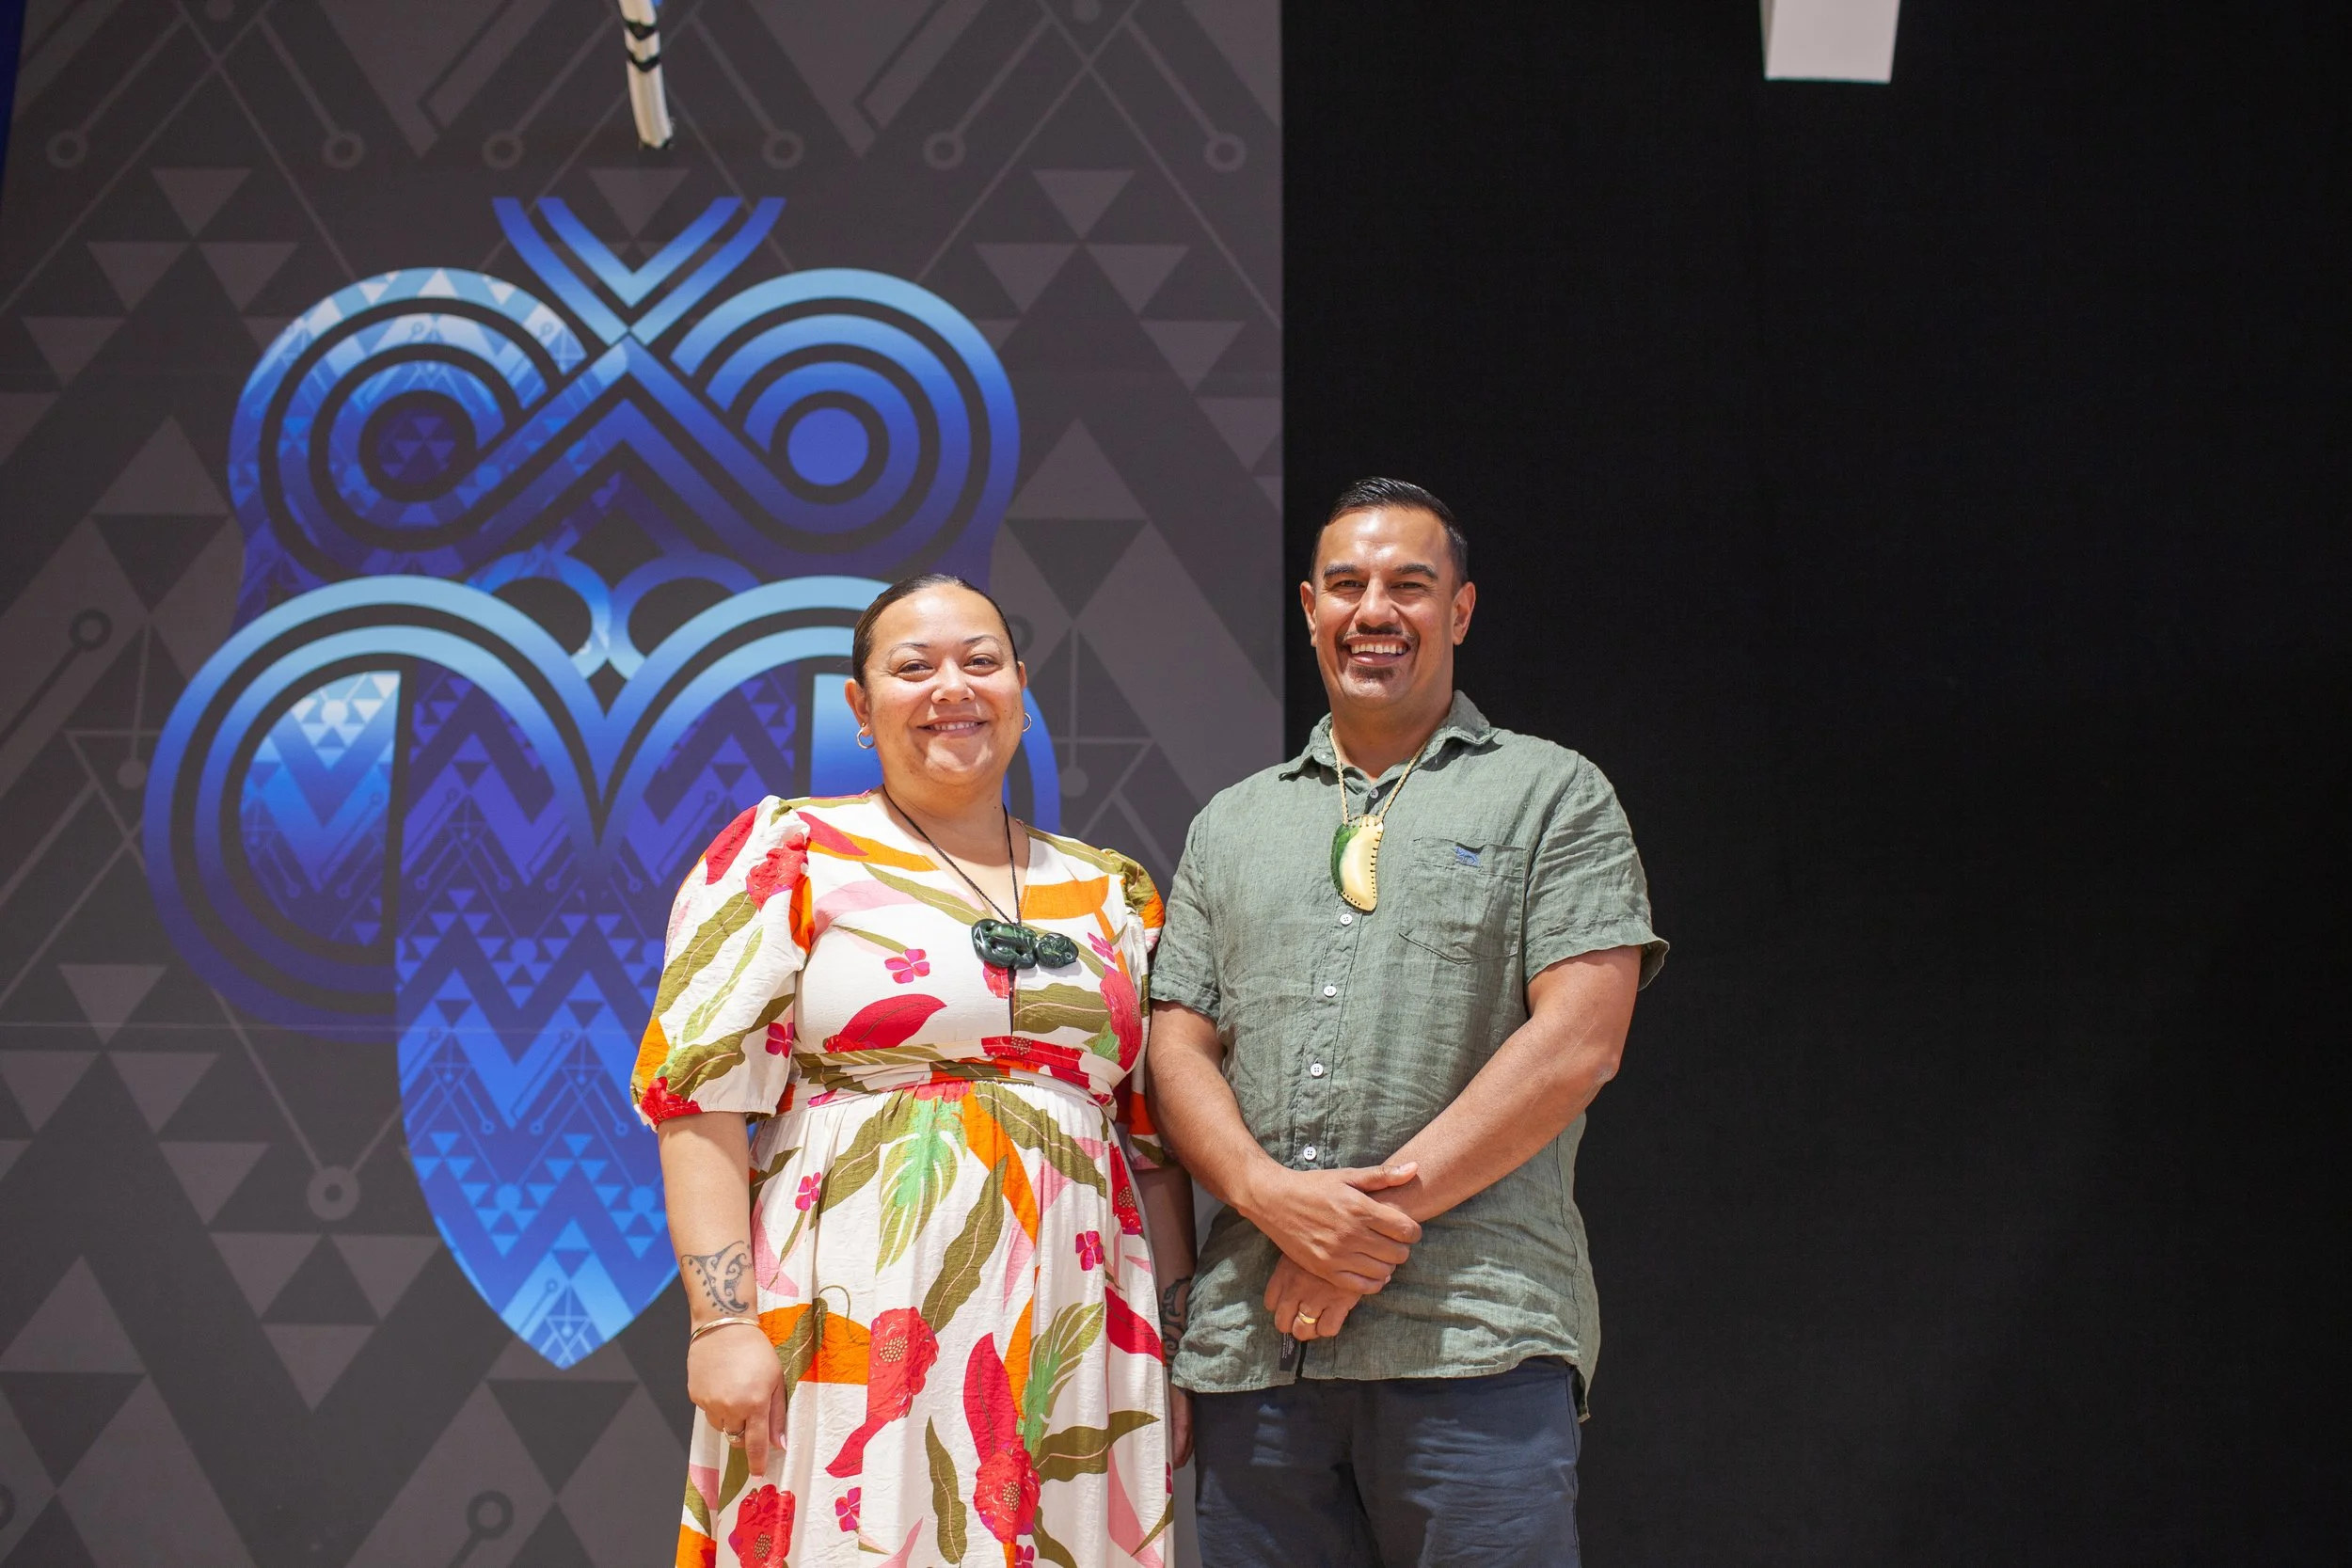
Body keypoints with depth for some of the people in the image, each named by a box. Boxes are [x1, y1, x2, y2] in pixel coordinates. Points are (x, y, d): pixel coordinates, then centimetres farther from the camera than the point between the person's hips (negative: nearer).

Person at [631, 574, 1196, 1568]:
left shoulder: (1113, 893, 14)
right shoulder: (788, 852, 2)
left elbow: (1154, 1140, 16)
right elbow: (698, 1091, -5)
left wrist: (1174, 1352, 10)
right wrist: (724, 1322, -14)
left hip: (1065, 1331, 4)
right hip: (860, 1326, -4)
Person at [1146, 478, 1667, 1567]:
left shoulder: (1553, 794, 7)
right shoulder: (1230, 825, 19)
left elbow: (1578, 1040, -5)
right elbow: (1178, 1049, 11)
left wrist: (1388, 1207, -11)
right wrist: (1271, 1194, -9)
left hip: (1475, 1339, -3)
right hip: (1251, 1342, 4)